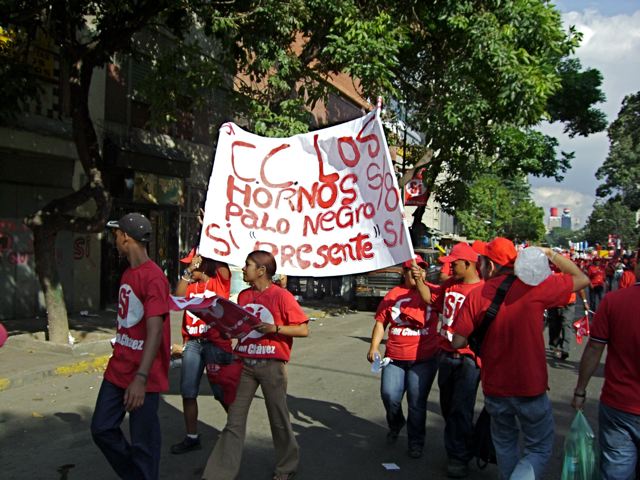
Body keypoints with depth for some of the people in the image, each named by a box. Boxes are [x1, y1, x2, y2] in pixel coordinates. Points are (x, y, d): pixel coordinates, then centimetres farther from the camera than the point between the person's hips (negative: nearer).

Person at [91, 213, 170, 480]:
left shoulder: (153, 278, -18)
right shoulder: (128, 274, 11)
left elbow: (155, 332, -25)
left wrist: (141, 378, -30)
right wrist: (119, 356, 21)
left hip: (143, 376, -9)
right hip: (117, 370, 9)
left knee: (142, 442, 2)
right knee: (102, 429, 15)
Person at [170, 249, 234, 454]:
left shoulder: (220, 282, -1)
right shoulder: (190, 285, 12)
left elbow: (222, 263, -18)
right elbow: (178, 297, -7)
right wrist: (188, 273, -12)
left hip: (216, 343, -5)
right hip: (192, 343, 5)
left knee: (221, 391, 3)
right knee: (187, 391, 6)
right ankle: (192, 437, 21)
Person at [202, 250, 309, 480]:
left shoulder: (282, 296, -9)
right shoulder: (243, 296, 9)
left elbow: (303, 329, -10)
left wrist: (275, 328, -20)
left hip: (271, 365, -4)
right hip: (244, 363, 5)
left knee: (278, 418, 10)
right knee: (234, 421, 5)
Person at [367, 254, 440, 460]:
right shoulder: (393, 294, 6)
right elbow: (380, 322, 8)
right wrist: (374, 347, -1)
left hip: (424, 359, -1)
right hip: (395, 358, 2)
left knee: (417, 402, 4)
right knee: (389, 395, -3)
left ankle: (416, 442, 24)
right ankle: (395, 424, 31)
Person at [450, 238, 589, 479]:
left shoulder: (475, 296, -9)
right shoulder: (534, 287, -14)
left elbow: (458, 342, -9)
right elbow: (582, 279, -2)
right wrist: (550, 253, 4)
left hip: (494, 388, 3)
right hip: (530, 387, -2)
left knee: (505, 445, 25)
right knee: (540, 449, 13)